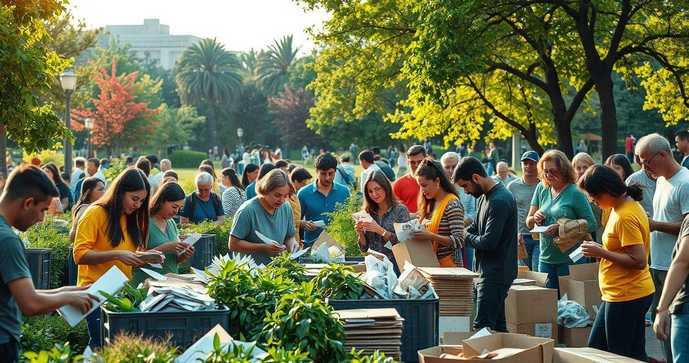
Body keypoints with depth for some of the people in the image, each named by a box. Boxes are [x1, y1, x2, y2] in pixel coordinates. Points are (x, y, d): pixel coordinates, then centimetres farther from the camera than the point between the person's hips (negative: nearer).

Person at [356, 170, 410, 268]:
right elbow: (364, 249, 14)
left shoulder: (401, 210, 0)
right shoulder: (368, 213, 10)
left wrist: (381, 231, -16)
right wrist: (360, 233, -4)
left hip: (394, 265, -3)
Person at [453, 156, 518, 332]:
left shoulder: (500, 201, -19)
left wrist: (467, 237, -4)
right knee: (497, 326, 13)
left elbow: (488, 242, -22)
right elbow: (475, 227, 23)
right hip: (486, 272, 10)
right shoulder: (483, 196, 14)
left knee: (482, 328, -14)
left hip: (495, 274, -10)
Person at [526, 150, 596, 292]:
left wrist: (561, 228, -21)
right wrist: (535, 218, -10)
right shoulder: (541, 189, 7)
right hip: (546, 258, 5)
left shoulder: (574, 193, -8)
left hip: (569, 259, -5)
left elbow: (591, 224, -11)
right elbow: (529, 223, 14)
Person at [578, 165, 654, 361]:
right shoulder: (629, 206, 10)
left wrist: (602, 253, -19)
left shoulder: (625, 217, -21)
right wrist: (600, 250, 7)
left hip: (625, 297, -10)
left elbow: (639, 261, -24)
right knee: (595, 347, 15)